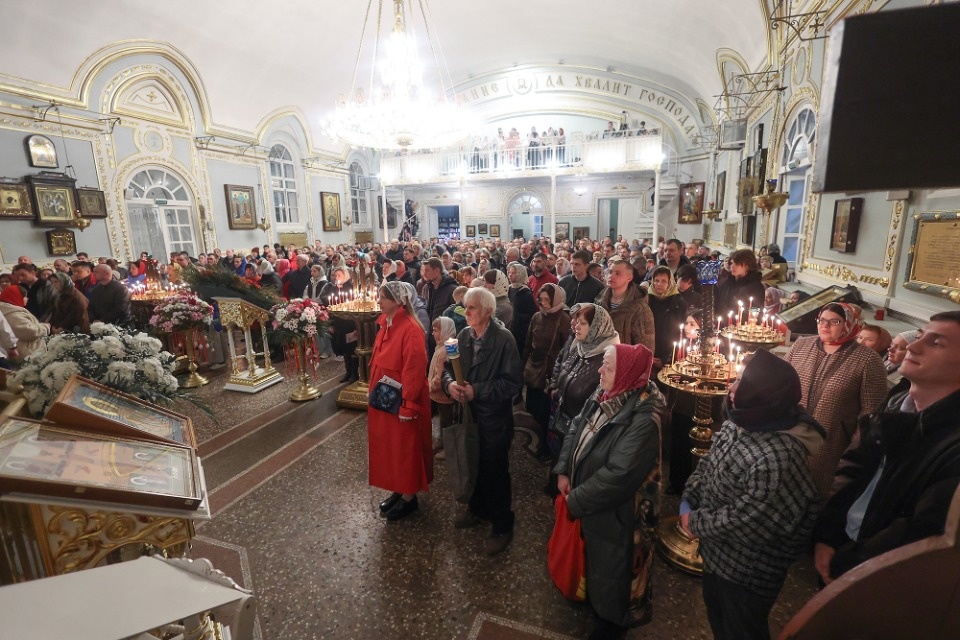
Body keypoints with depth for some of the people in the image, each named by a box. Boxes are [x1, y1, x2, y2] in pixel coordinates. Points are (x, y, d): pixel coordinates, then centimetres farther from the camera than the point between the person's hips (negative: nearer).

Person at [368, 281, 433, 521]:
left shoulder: (410, 329, -22)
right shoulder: (386, 324, 5)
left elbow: (414, 370, -22)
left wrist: (408, 405, -21)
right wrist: (375, 392, 14)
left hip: (401, 400, -9)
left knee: (405, 448, 7)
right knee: (388, 446, 19)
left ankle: (409, 497, 25)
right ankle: (398, 490, 36)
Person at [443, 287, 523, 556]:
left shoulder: (504, 338, -18)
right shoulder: (463, 335, 0)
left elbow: (512, 382, -19)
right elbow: (449, 367, 7)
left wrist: (477, 391, -23)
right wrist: (450, 383, -16)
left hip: (494, 416, -5)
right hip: (468, 413, 6)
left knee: (495, 470, 8)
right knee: (474, 464, 21)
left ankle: (502, 526, 28)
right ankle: (478, 508, 47)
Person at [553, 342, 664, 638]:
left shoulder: (643, 419, -32)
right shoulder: (604, 396, -7)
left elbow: (619, 475, -32)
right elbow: (576, 429, 2)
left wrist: (576, 500, -21)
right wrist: (563, 471, -8)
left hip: (615, 512, -7)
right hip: (589, 502, 8)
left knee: (612, 566, 18)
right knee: (594, 556, 31)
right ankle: (594, 594, 58)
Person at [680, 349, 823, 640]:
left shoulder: (778, 459, -38)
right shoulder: (740, 420, -8)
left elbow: (745, 522, -31)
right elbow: (707, 463, 4)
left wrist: (695, 522, -17)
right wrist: (687, 502, -7)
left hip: (748, 569, -8)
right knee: (717, 615, 31)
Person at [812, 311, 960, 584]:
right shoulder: (897, 401, -2)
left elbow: (924, 533, -24)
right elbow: (854, 465, 2)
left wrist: (843, 564, -14)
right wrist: (825, 535, -7)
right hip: (840, 541, 5)